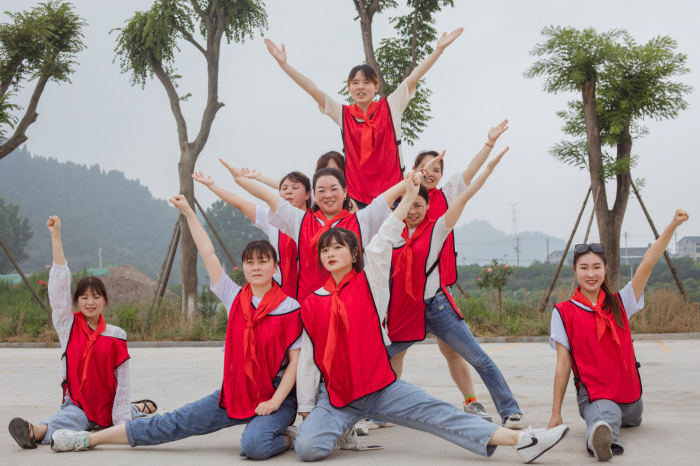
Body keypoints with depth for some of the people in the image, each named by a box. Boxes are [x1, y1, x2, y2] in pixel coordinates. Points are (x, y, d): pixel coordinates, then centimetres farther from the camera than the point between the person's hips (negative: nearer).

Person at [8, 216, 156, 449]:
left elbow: (122, 381, 0)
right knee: (71, 418, -33)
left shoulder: (116, 336, -1)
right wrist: (56, 236, -10)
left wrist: (122, 422, -6)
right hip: (77, 405, -3)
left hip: (107, 408, 3)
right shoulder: (68, 326, 1)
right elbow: (59, 284, -6)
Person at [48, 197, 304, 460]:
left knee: (254, 445, -34)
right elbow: (208, 253, 7)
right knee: (177, 423, -1)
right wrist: (188, 212, 7)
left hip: (275, 396, -4)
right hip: (234, 392, 4)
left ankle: (287, 438, -2)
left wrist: (275, 401, -16)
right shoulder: (235, 298, 5)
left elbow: (296, 359, -8)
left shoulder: (289, 308, -7)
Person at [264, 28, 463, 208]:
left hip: (390, 193, -1)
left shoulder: (390, 108, 6)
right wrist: (283, 63, 0)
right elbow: (312, 89, 4)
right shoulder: (343, 114, 8)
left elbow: (413, 78, 2)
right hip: (356, 197, 1)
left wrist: (439, 48, -2)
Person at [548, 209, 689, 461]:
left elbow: (647, 264, -7)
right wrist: (556, 413, -6)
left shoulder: (619, 303, 4)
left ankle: (599, 425, 21)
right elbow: (563, 364, -4)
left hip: (629, 393, 4)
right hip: (594, 396, -4)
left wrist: (672, 225, -18)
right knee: (606, 419, -25)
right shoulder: (563, 313, -3)